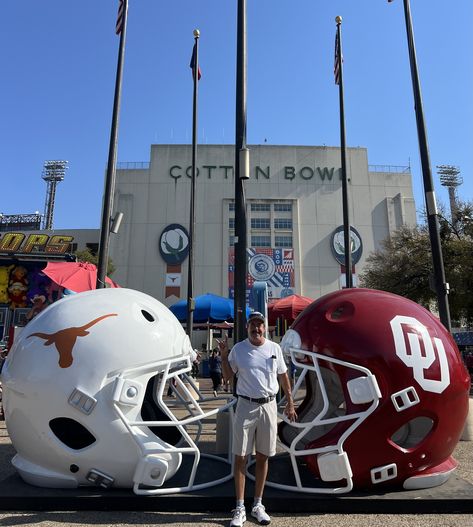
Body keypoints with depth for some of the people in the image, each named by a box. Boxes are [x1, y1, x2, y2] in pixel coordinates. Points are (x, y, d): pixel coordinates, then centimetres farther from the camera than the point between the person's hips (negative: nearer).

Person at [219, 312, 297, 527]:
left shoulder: (274, 348, 3)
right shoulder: (238, 349, 0)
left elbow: (283, 376, 11)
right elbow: (227, 376, 4)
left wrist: (290, 403, 10)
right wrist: (224, 355, -10)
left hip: (269, 406, 2)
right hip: (246, 406, -1)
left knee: (263, 456, 10)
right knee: (240, 457, 2)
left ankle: (258, 505, 25)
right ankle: (240, 509, 14)